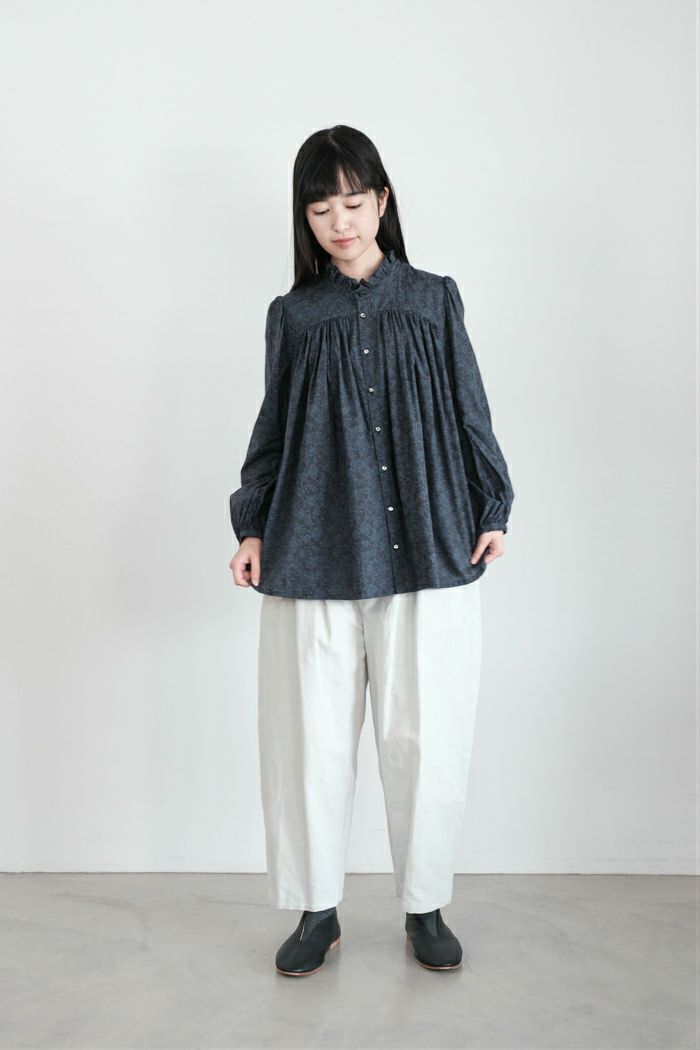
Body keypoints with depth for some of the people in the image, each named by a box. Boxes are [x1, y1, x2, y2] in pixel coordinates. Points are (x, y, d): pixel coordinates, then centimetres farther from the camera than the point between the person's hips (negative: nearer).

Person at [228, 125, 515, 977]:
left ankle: (425, 907, 22)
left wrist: (491, 510, 6)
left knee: (425, 733, 3)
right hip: (315, 554, 1)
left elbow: (469, 411, 10)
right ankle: (317, 913, 21)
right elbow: (273, 429, 12)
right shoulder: (293, 316, 9)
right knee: (313, 736, 4)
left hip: (427, 550, 0)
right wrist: (252, 526, 5)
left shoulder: (434, 300, 8)